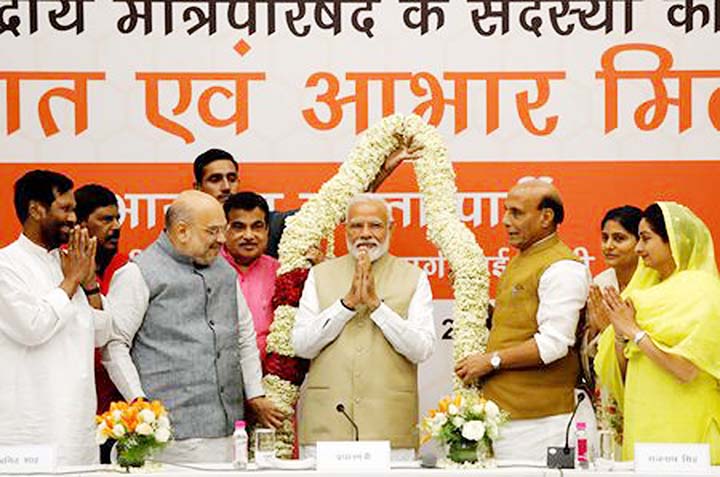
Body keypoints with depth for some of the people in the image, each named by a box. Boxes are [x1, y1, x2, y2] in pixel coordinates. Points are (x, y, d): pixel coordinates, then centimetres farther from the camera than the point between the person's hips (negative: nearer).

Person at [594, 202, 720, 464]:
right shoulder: (647, 290, 13)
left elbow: (686, 369, -20)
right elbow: (623, 372, 13)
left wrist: (634, 331, -13)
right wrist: (620, 333, -5)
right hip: (642, 424, 7)